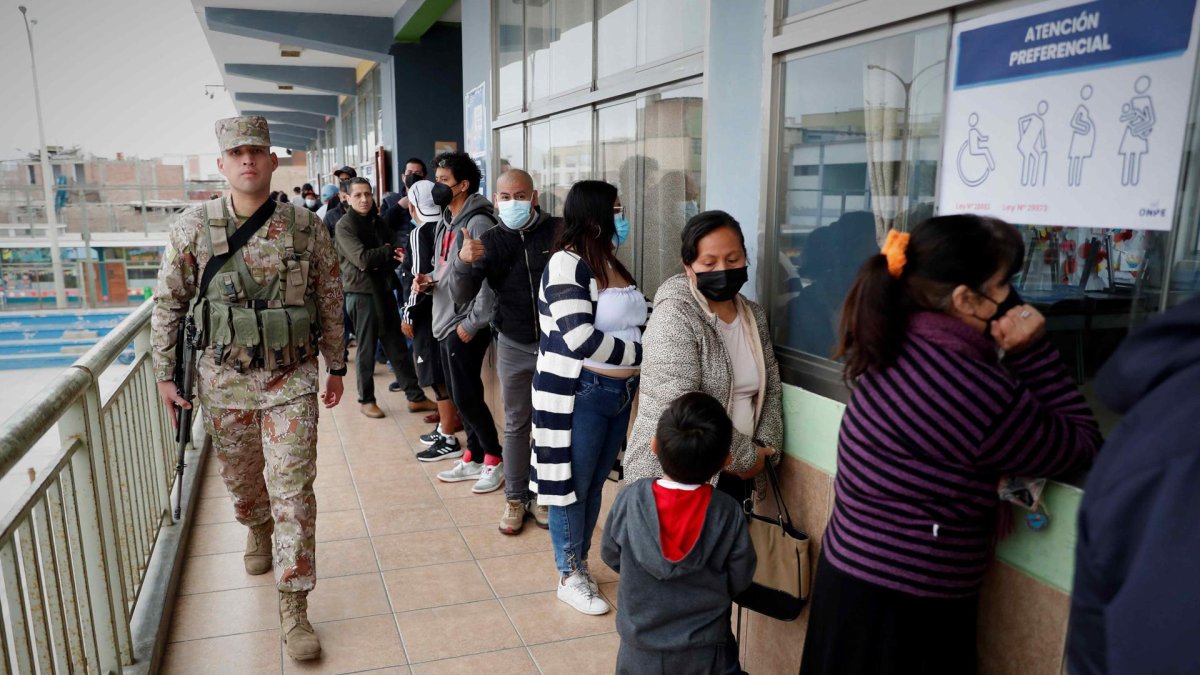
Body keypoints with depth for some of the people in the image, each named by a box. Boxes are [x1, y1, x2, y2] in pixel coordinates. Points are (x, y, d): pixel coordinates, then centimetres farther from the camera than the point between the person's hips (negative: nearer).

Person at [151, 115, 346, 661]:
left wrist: (335, 367, 8)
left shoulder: (306, 227, -6)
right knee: (241, 480, 19)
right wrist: (165, 374, 2)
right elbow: (167, 304, 3)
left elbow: (330, 303, 3)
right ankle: (258, 531, 54)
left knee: (293, 489, -3)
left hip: (291, 380, -2)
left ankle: (294, 607, 7)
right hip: (224, 380, 2)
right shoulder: (193, 227, -5)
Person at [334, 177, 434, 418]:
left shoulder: (377, 221, 13)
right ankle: (366, 400, 17)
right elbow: (362, 259, -20)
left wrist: (379, 261, -11)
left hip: (384, 289, 6)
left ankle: (415, 396, 14)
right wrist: (388, 250, -7)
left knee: (398, 346, 9)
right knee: (366, 349, 3)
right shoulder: (345, 225, -9)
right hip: (361, 293, -6)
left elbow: (393, 257, 11)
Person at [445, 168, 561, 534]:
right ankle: (515, 497, 24)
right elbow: (461, 295, -7)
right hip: (514, 346, 2)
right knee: (516, 424, 12)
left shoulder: (558, 231, -9)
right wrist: (463, 261, -27)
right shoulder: (491, 240, -2)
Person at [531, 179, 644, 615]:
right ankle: (569, 577, 23)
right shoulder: (568, 264, -16)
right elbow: (580, 340, -24)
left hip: (620, 390, 8)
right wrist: (637, 353, -13)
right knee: (572, 485, 7)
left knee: (596, 484, 17)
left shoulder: (610, 262, 9)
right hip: (578, 393, -7)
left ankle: (580, 562, 33)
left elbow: (634, 321, 13)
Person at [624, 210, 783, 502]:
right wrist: (747, 456, -16)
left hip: (732, 474, 6)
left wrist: (764, 448, -2)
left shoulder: (754, 316, 7)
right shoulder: (674, 316, -16)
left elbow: (771, 388, 14)